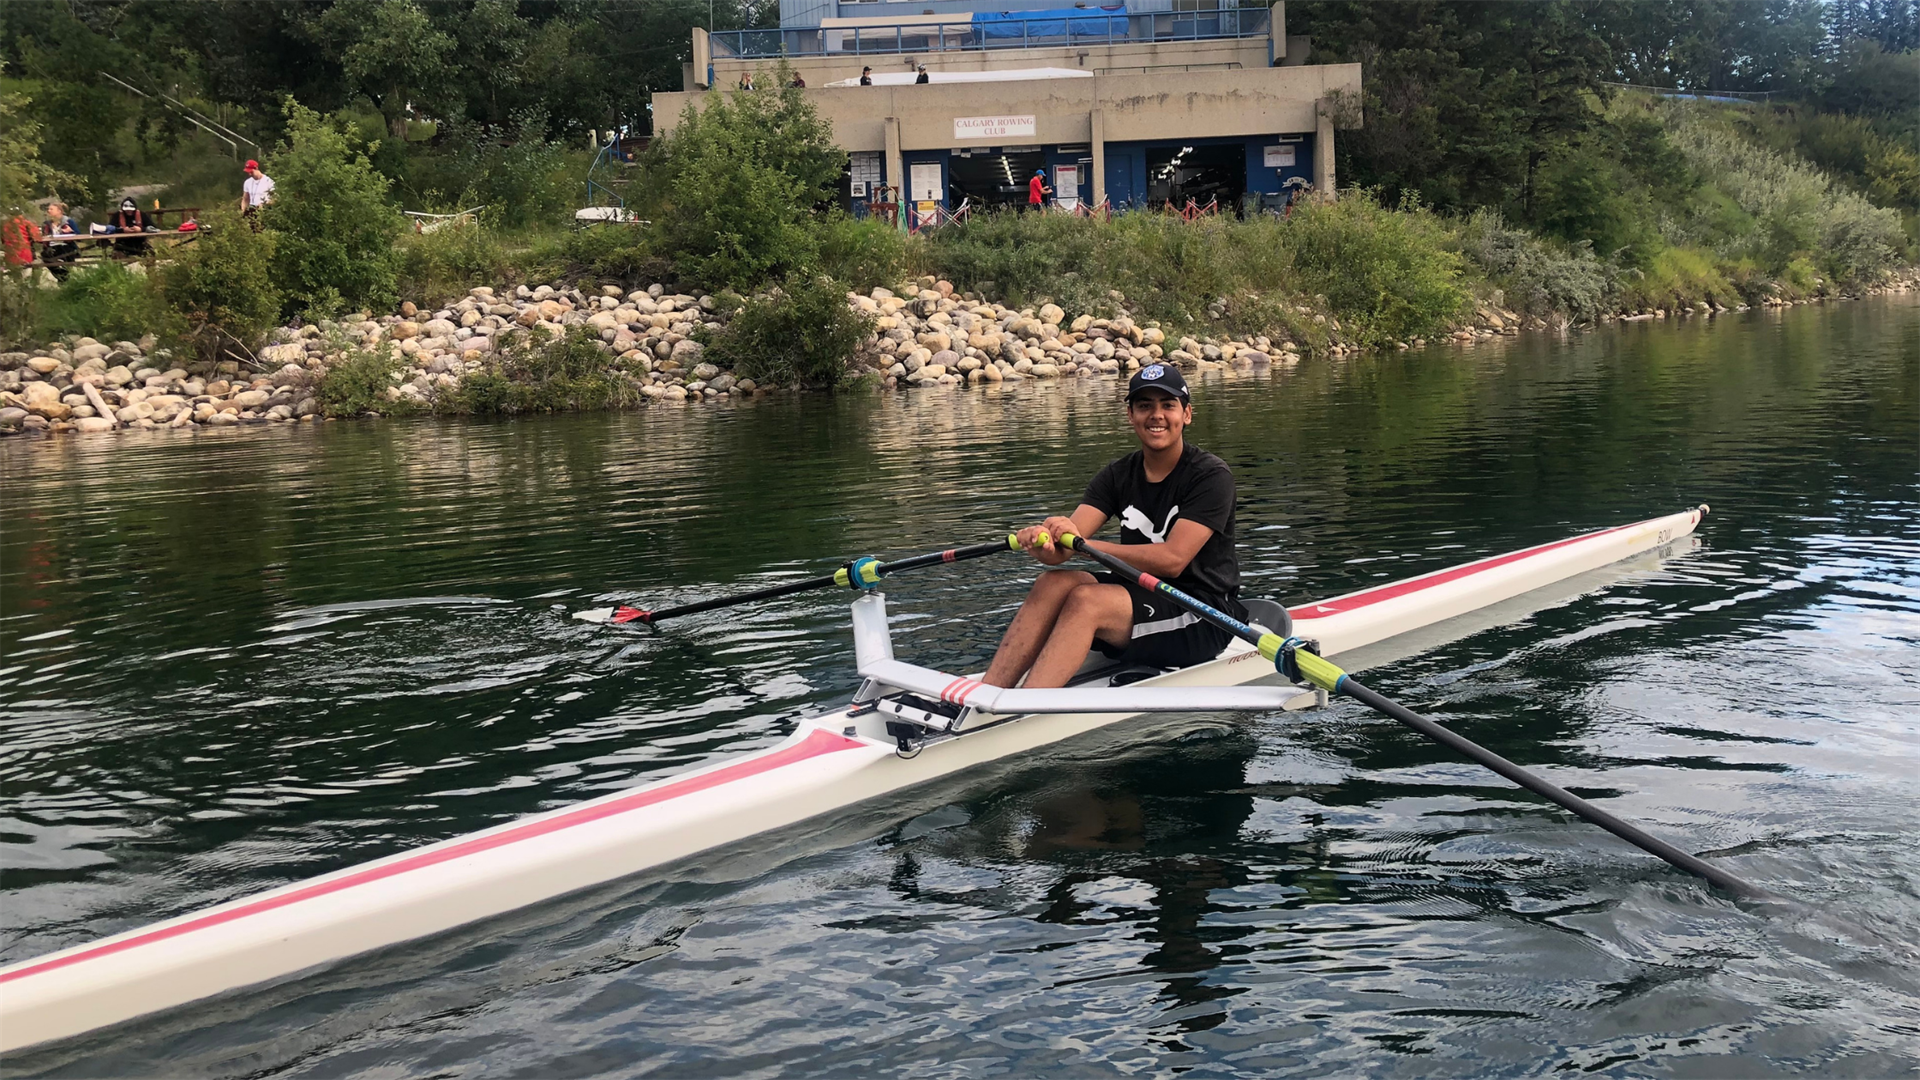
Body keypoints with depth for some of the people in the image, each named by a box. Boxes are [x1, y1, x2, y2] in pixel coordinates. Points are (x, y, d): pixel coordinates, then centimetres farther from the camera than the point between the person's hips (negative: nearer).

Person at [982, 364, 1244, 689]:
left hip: (1206, 618, -6)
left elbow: (1173, 560, -22)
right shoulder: (1119, 475, 7)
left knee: (1086, 601, -28)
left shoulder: (1211, 475, -10)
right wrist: (1043, 542, -33)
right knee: (1054, 583, -19)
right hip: (1144, 597, 6)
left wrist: (1082, 544, -29)